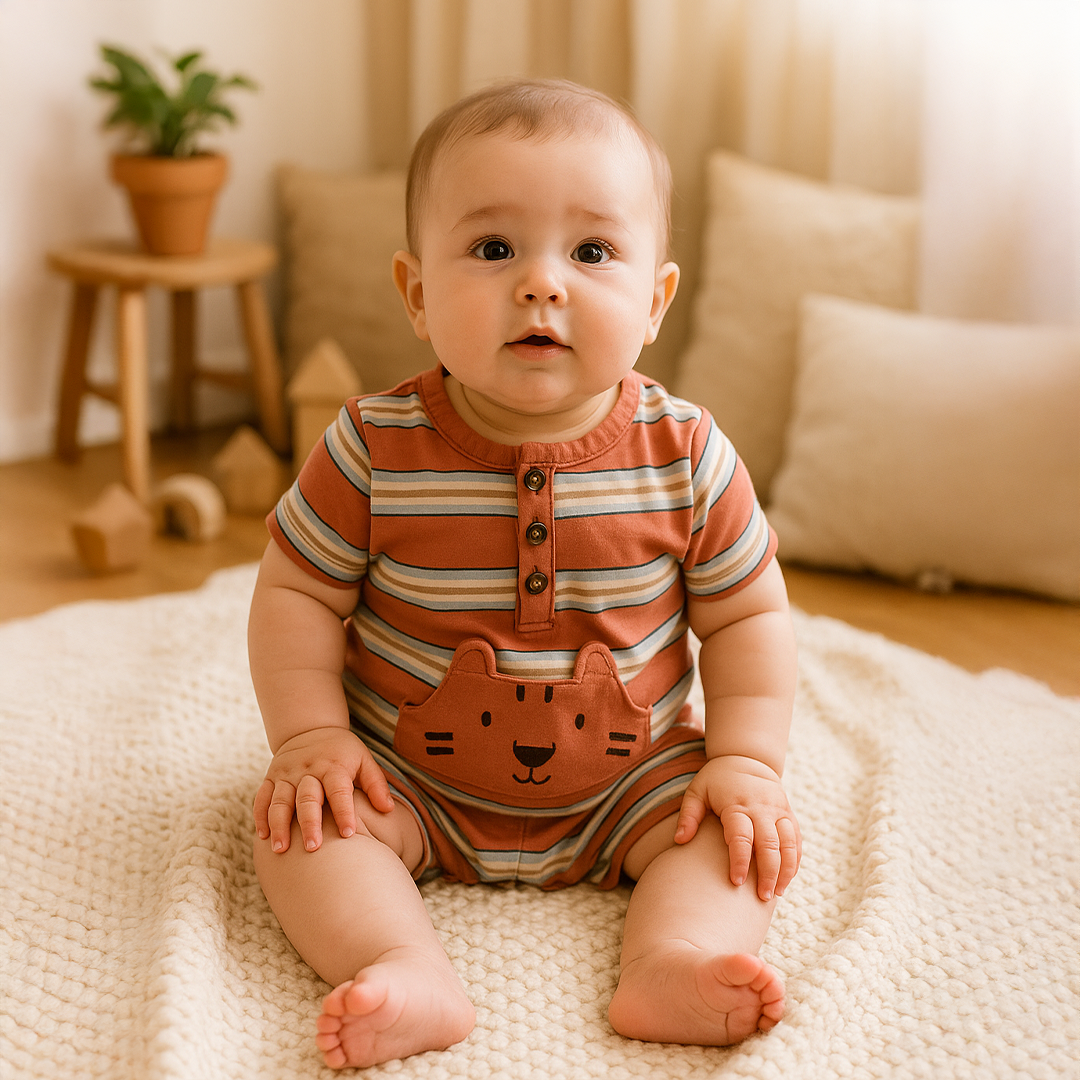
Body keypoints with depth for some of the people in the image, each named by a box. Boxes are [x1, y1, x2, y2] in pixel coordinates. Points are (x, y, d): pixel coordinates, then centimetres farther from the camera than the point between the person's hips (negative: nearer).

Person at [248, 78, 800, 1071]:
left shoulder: (687, 455, -14)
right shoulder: (374, 449, -16)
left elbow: (747, 615, -4)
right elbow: (297, 593, -6)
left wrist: (746, 760, -13)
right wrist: (312, 736, -16)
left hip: (628, 778, 1)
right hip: (412, 781, 0)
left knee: (734, 830, -17)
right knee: (301, 821, -21)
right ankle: (408, 975, -33)